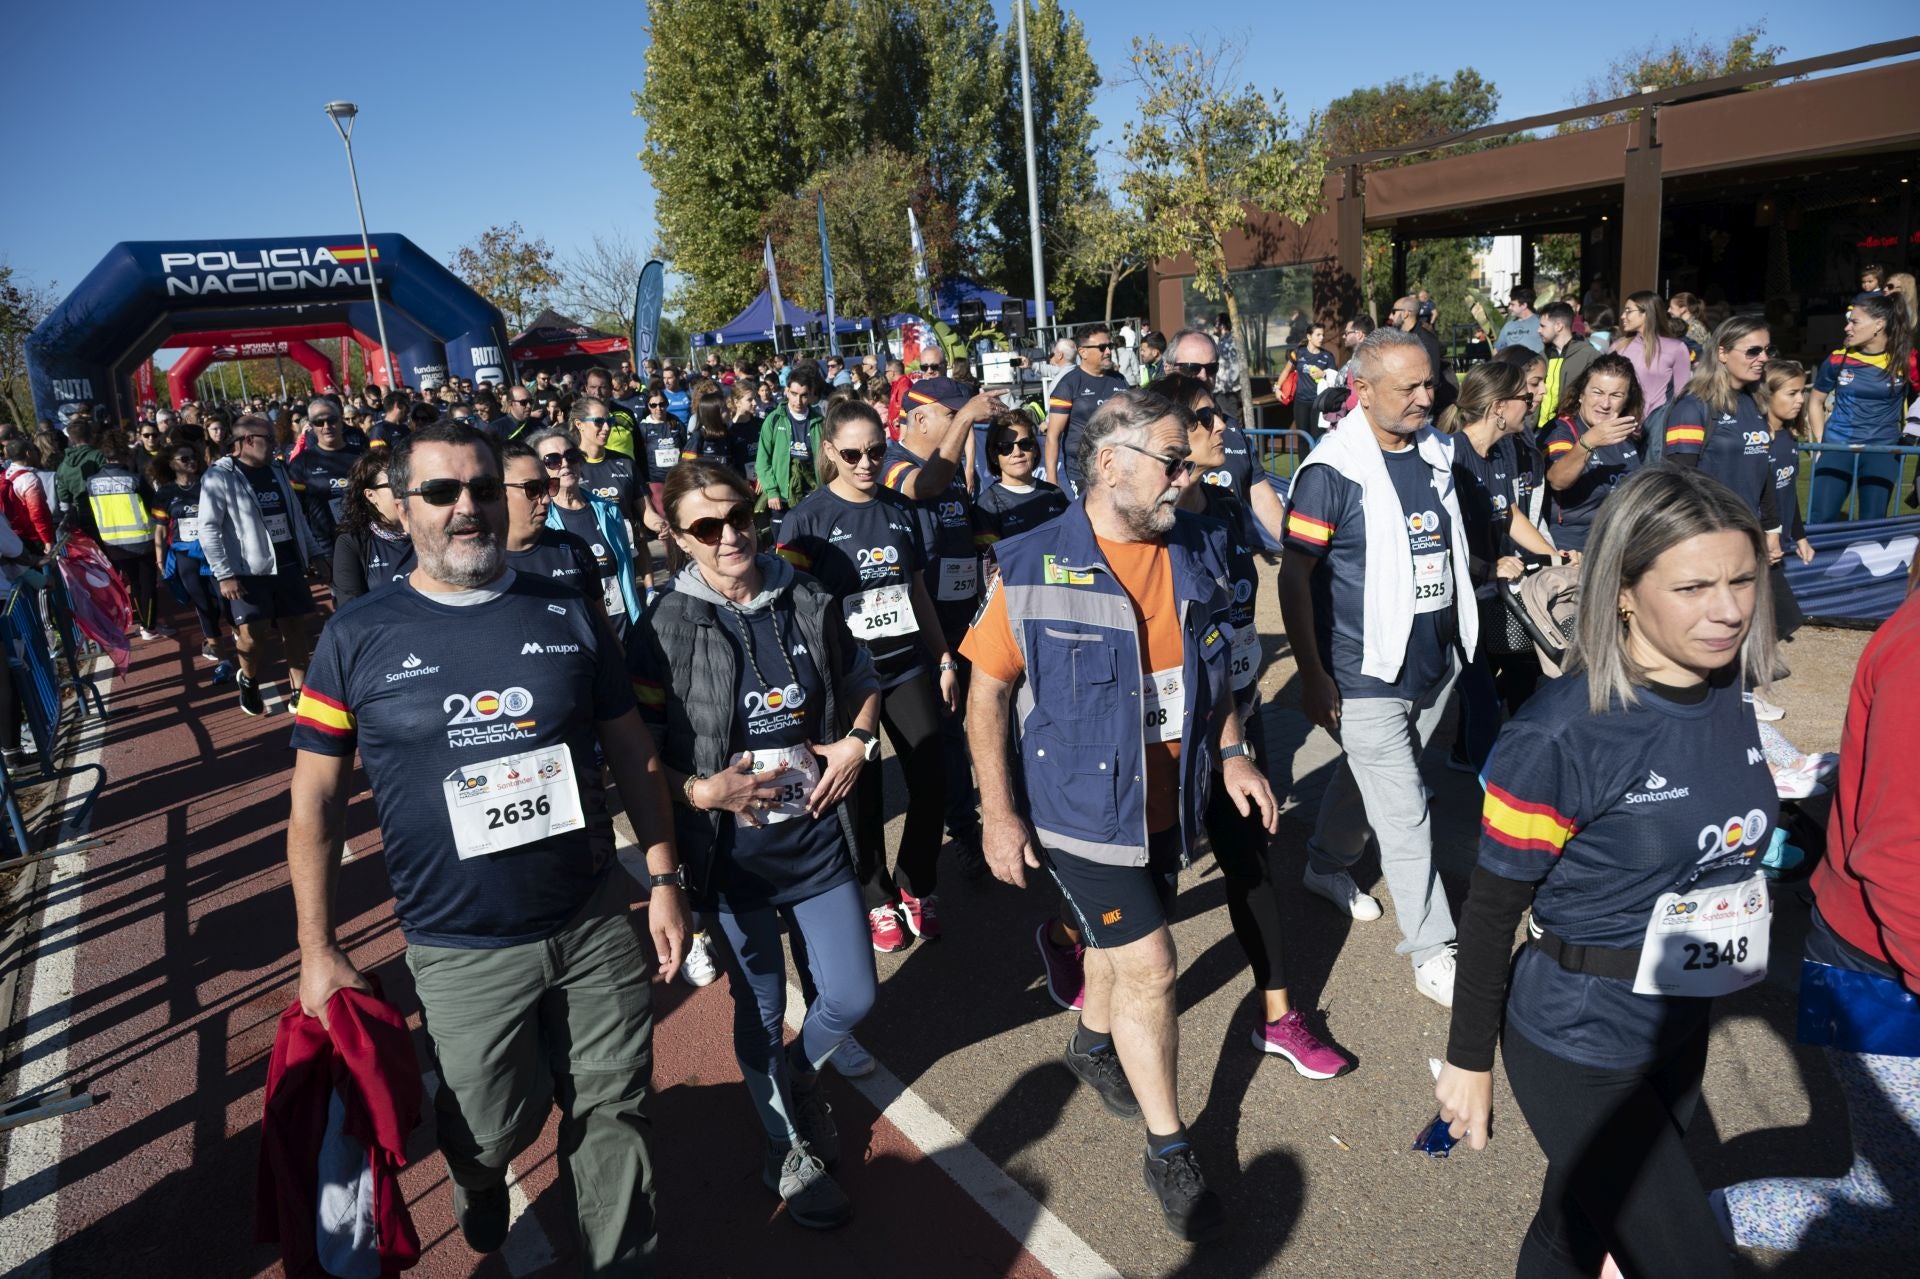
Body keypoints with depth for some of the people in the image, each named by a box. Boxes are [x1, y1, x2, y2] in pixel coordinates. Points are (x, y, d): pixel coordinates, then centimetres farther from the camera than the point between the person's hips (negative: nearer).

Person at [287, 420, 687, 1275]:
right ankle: (478, 1179, 52)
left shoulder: (566, 616, 1)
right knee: (488, 1132, 15)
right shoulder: (358, 637, -4)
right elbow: (316, 801, 0)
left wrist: (664, 878, 4)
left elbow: (633, 753, 6)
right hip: (459, 952, -1)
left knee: (613, 1117, 12)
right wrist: (318, 952, -1)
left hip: (596, 925, 2)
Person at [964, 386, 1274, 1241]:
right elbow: (987, 691, -12)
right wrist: (998, 815, -13)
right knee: (1150, 966, -4)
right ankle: (1169, 1153, 17)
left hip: (1169, 801, 6)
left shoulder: (1197, 551, -1)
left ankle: (1094, 1045, 54)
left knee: (1121, 939, 23)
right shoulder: (1033, 568, -17)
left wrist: (1230, 751, 5)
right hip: (1082, 808, -5)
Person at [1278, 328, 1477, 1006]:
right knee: (1404, 816, -1)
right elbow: (1295, 577, -15)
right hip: (1367, 674, -7)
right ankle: (1433, 956, 11)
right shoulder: (1332, 471, -16)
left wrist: (1460, 639, 19)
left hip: (1435, 666, 7)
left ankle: (1327, 865, 46)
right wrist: (1312, 675, -16)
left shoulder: (1438, 453, 6)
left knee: (1367, 778, 22)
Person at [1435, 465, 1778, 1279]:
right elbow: (1491, 911, -17)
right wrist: (1468, 1060, -10)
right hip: (1579, 1055, -6)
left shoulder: (1729, 696, -5)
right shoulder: (1560, 734, -25)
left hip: (1681, 1030, 6)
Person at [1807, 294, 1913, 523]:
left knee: (1873, 525, 5)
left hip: (1883, 450, 0)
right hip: (1837, 447, 0)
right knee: (1819, 520, -6)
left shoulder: (1906, 361, -5)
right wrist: (1819, 443, 4)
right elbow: (1816, 402, 11)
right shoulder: (1837, 360, -1)